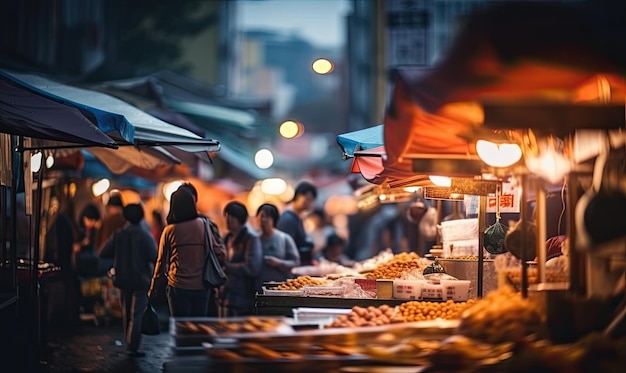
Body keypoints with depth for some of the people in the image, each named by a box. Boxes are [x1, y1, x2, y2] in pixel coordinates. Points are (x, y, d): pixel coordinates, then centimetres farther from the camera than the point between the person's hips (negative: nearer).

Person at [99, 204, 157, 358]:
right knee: (137, 314, -2)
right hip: (141, 281, -4)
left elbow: (103, 254, -3)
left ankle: (130, 344, 23)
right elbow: (154, 257, -20)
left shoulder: (118, 235, -1)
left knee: (126, 313, 17)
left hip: (123, 280, 4)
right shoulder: (145, 236, -13)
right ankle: (133, 347, -6)